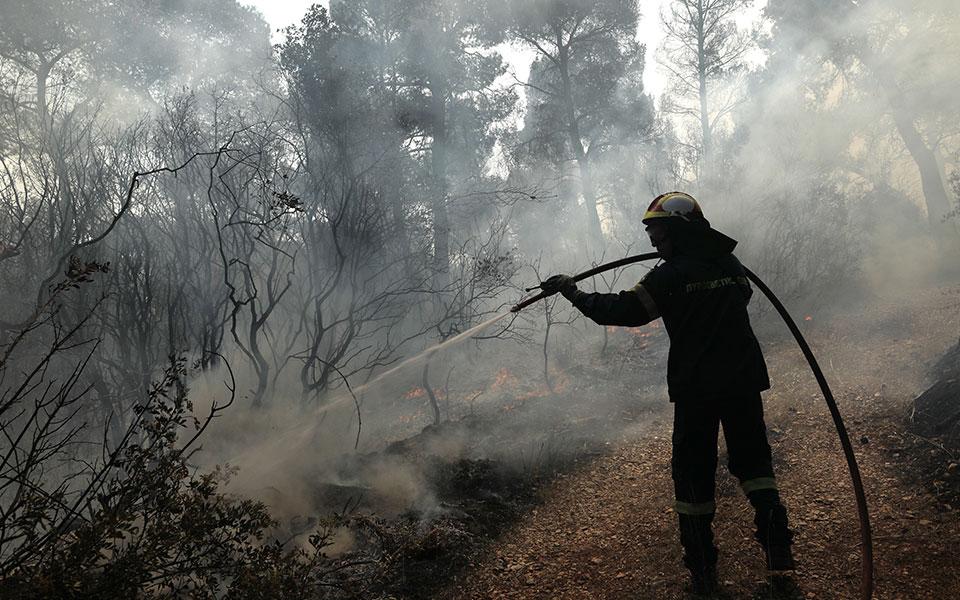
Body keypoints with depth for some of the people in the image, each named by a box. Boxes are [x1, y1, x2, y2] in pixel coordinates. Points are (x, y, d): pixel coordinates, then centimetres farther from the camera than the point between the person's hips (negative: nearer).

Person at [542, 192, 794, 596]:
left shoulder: (671, 275, -11)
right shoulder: (732, 265, 8)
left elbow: (624, 310, -11)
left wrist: (574, 294, -1)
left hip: (696, 388, -5)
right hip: (744, 380, 5)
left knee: (693, 471, 7)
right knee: (752, 457, 18)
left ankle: (701, 567, 11)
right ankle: (776, 542, 6)